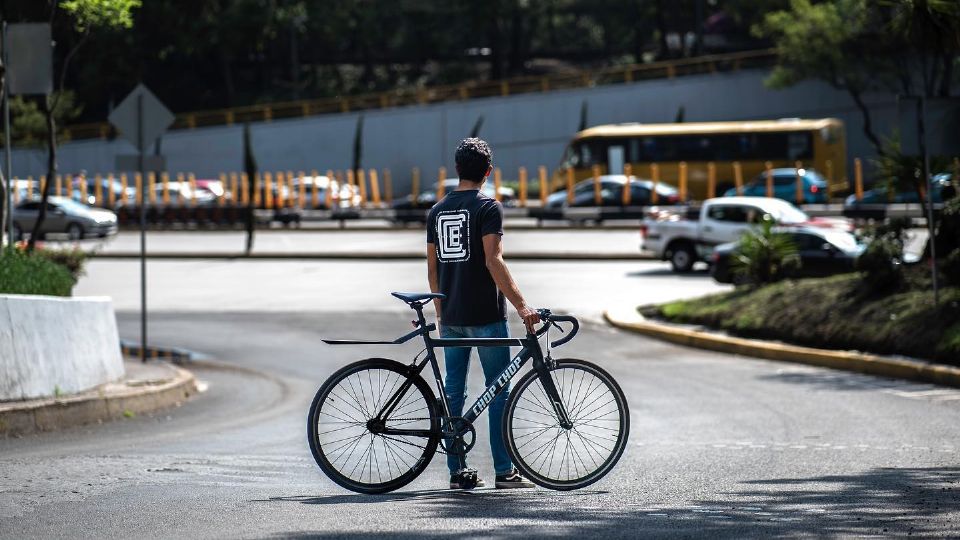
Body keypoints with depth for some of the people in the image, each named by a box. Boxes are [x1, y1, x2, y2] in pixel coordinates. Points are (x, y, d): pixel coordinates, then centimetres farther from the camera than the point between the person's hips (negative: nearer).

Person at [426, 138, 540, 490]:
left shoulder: (437, 211, 10)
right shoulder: (488, 208, -9)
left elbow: (432, 268, 13)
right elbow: (493, 261, -19)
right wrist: (521, 305, -19)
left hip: (451, 317, 6)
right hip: (485, 315, -6)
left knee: (453, 392, 8)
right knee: (499, 391, 0)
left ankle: (456, 472, 8)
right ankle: (504, 471, -3)